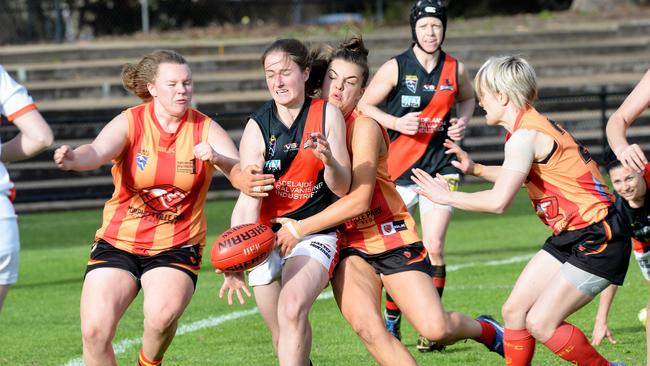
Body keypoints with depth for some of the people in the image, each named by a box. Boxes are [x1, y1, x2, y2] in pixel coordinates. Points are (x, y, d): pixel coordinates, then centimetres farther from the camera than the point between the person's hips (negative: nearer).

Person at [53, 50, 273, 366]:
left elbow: (243, 176, -14)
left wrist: (217, 158, -37)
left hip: (176, 247, -1)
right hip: (118, 242, 1)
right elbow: (98, 152, -26)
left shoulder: (205, 129, -3)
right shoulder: (129, 123, -6)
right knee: (95, 329, -14)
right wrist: (74, 159, -50)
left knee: (163, 315, -29)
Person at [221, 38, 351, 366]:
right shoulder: (257, 127, -5)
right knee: (283, 339, 6)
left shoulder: (327, 115, -5)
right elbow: (247, 202, -13)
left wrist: (329, 159, -29)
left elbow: (342, 188, -5)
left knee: (292, 308, -29)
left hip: (315, 235, -2)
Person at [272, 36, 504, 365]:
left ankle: (486, 330, 23)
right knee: (367, 327, -23)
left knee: (436, 328, -11)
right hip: (348, 246, 3)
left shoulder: (364, 127, -14)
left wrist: (301, 228, -20)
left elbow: (359, 199, -20)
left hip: (391, 238, -3)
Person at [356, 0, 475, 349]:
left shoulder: (456, 69, 2)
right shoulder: (394, 68, -7)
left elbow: (467, 99, 22)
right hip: (398, 167, -1)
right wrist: (397, 122, -16)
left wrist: (462, 121, 1)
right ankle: (391, 319, 25)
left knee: (433, 248, -10)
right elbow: (364, 106, 0)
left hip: (440, 164, 1)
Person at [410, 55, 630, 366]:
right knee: (514, 310, 6)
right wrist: (475, 169, 18)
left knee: (540, 323, -12)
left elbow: (498, 201, -29)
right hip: (569, 238, 10)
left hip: (597, 241, -10)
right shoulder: (533, 125, 10)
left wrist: (446, 196, -16)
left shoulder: (525, 135, -20)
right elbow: (519, 176, 29)